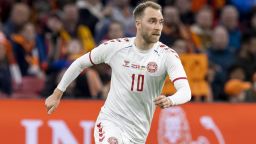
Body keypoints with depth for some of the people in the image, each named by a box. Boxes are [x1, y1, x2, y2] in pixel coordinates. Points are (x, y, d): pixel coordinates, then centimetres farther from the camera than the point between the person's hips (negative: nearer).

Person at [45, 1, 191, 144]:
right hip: (109, 121, -2)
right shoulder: (115, 47, -6)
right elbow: (80, 63, 10)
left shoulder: (168, 55, -9)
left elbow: (185, 91, -21)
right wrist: (57, 94, 12)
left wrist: (169, 101, -44)